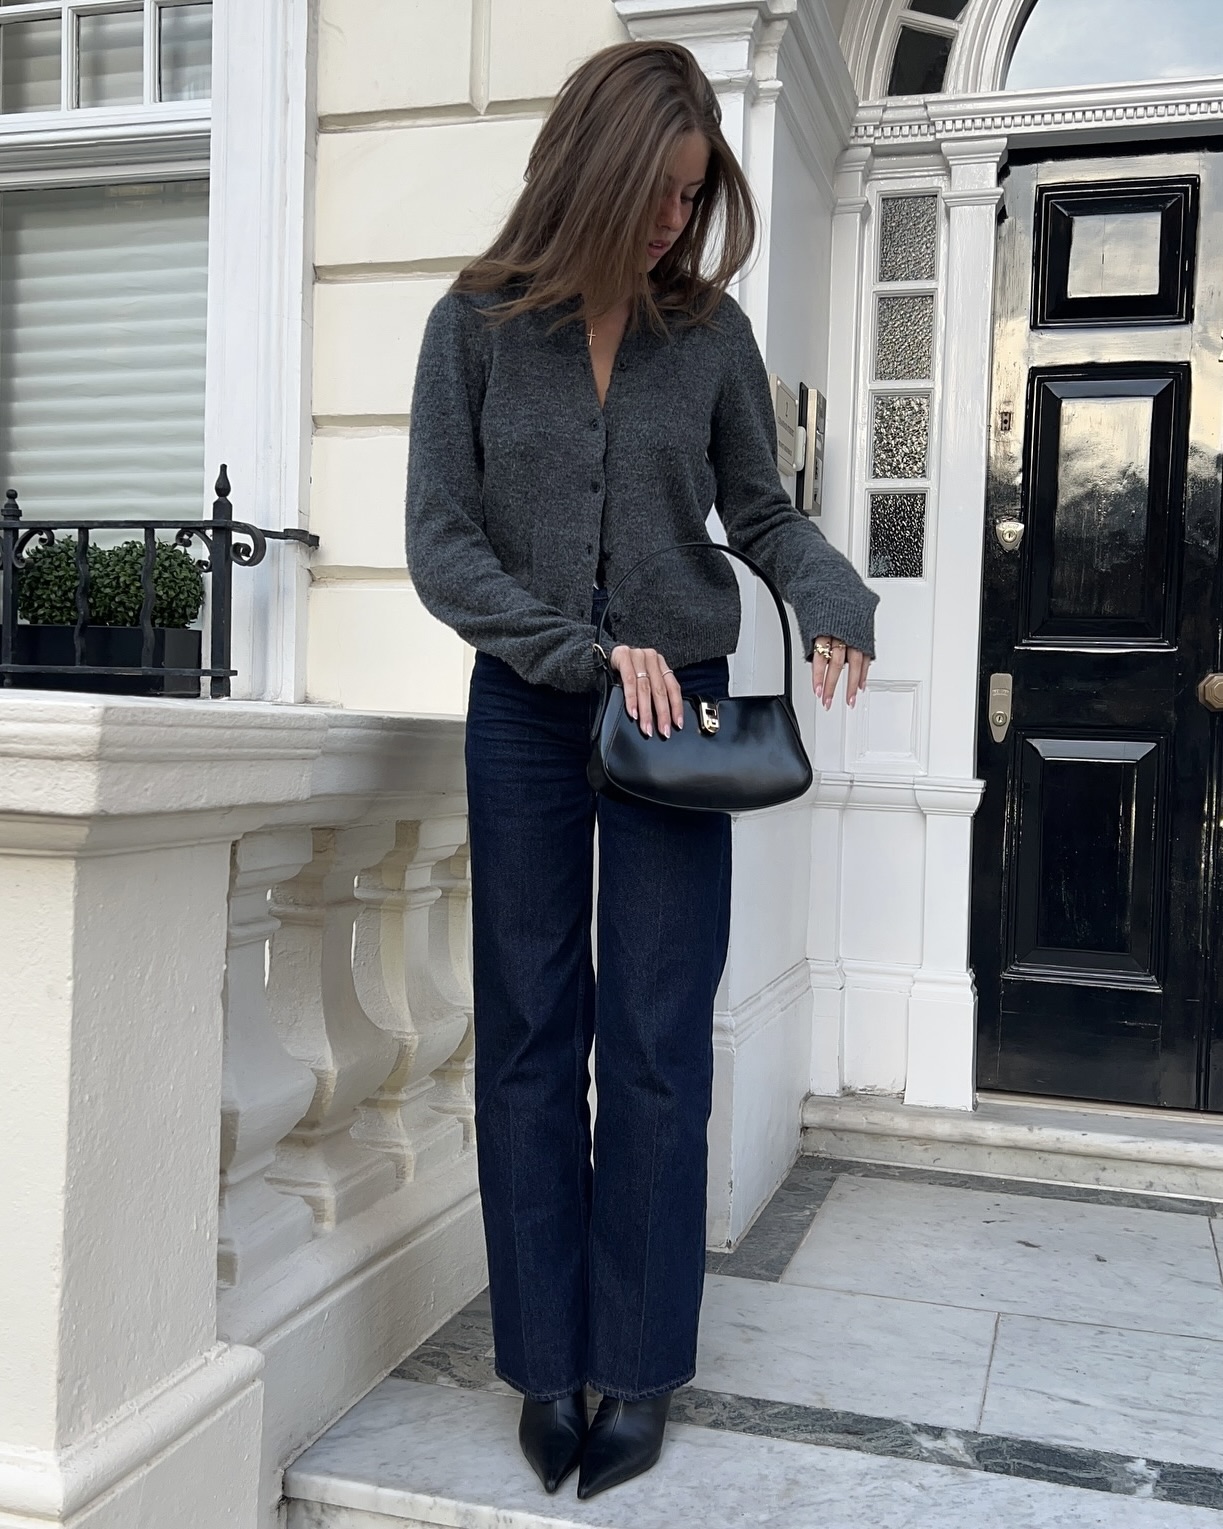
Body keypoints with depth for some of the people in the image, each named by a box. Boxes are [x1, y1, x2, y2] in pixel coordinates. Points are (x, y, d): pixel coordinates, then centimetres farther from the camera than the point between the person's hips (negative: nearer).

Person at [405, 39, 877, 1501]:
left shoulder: (711, 331, 3)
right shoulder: (478, 323, -1)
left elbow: (764, 512, 11)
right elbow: (442, 547, -5)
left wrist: (835, 598, -10)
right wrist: (592, 650, -15)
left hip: (680, 709, 1)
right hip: (526, 711, 0)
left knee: (657, 1050, 2)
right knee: (529, 1044, 5)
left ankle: (639, 1367, 17)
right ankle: (547, 1362, 19)